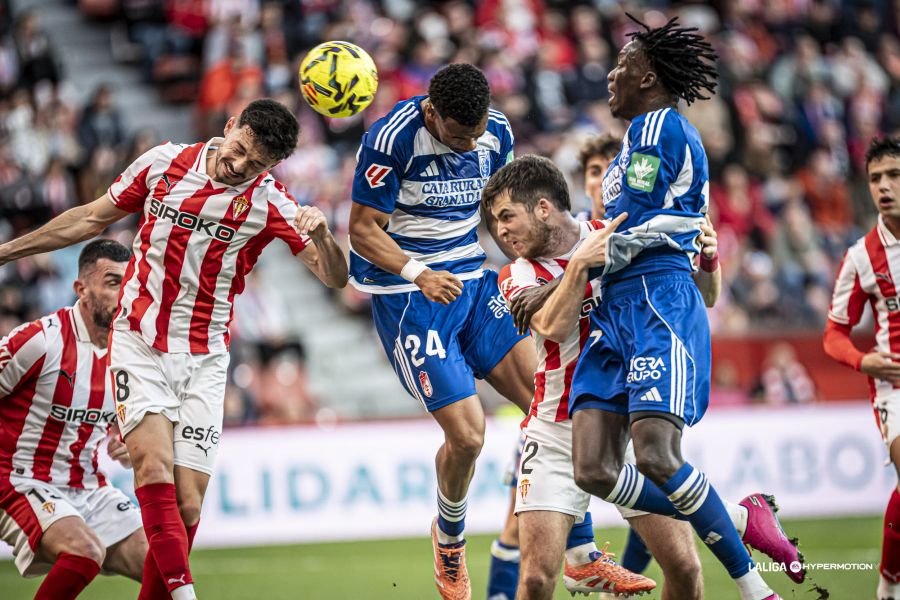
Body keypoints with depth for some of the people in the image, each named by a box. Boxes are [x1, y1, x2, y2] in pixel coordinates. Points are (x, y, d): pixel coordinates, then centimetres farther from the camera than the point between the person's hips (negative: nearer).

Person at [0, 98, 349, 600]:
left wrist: (321, 234, -32)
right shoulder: (163, 163, -1)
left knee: (186, 507, -6)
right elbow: (91, 219, 12)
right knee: (154, 467, -22)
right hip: (140, 345, 0)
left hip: (204, 360, 0)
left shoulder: (269, 203, -5)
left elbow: (335, 277, -10)